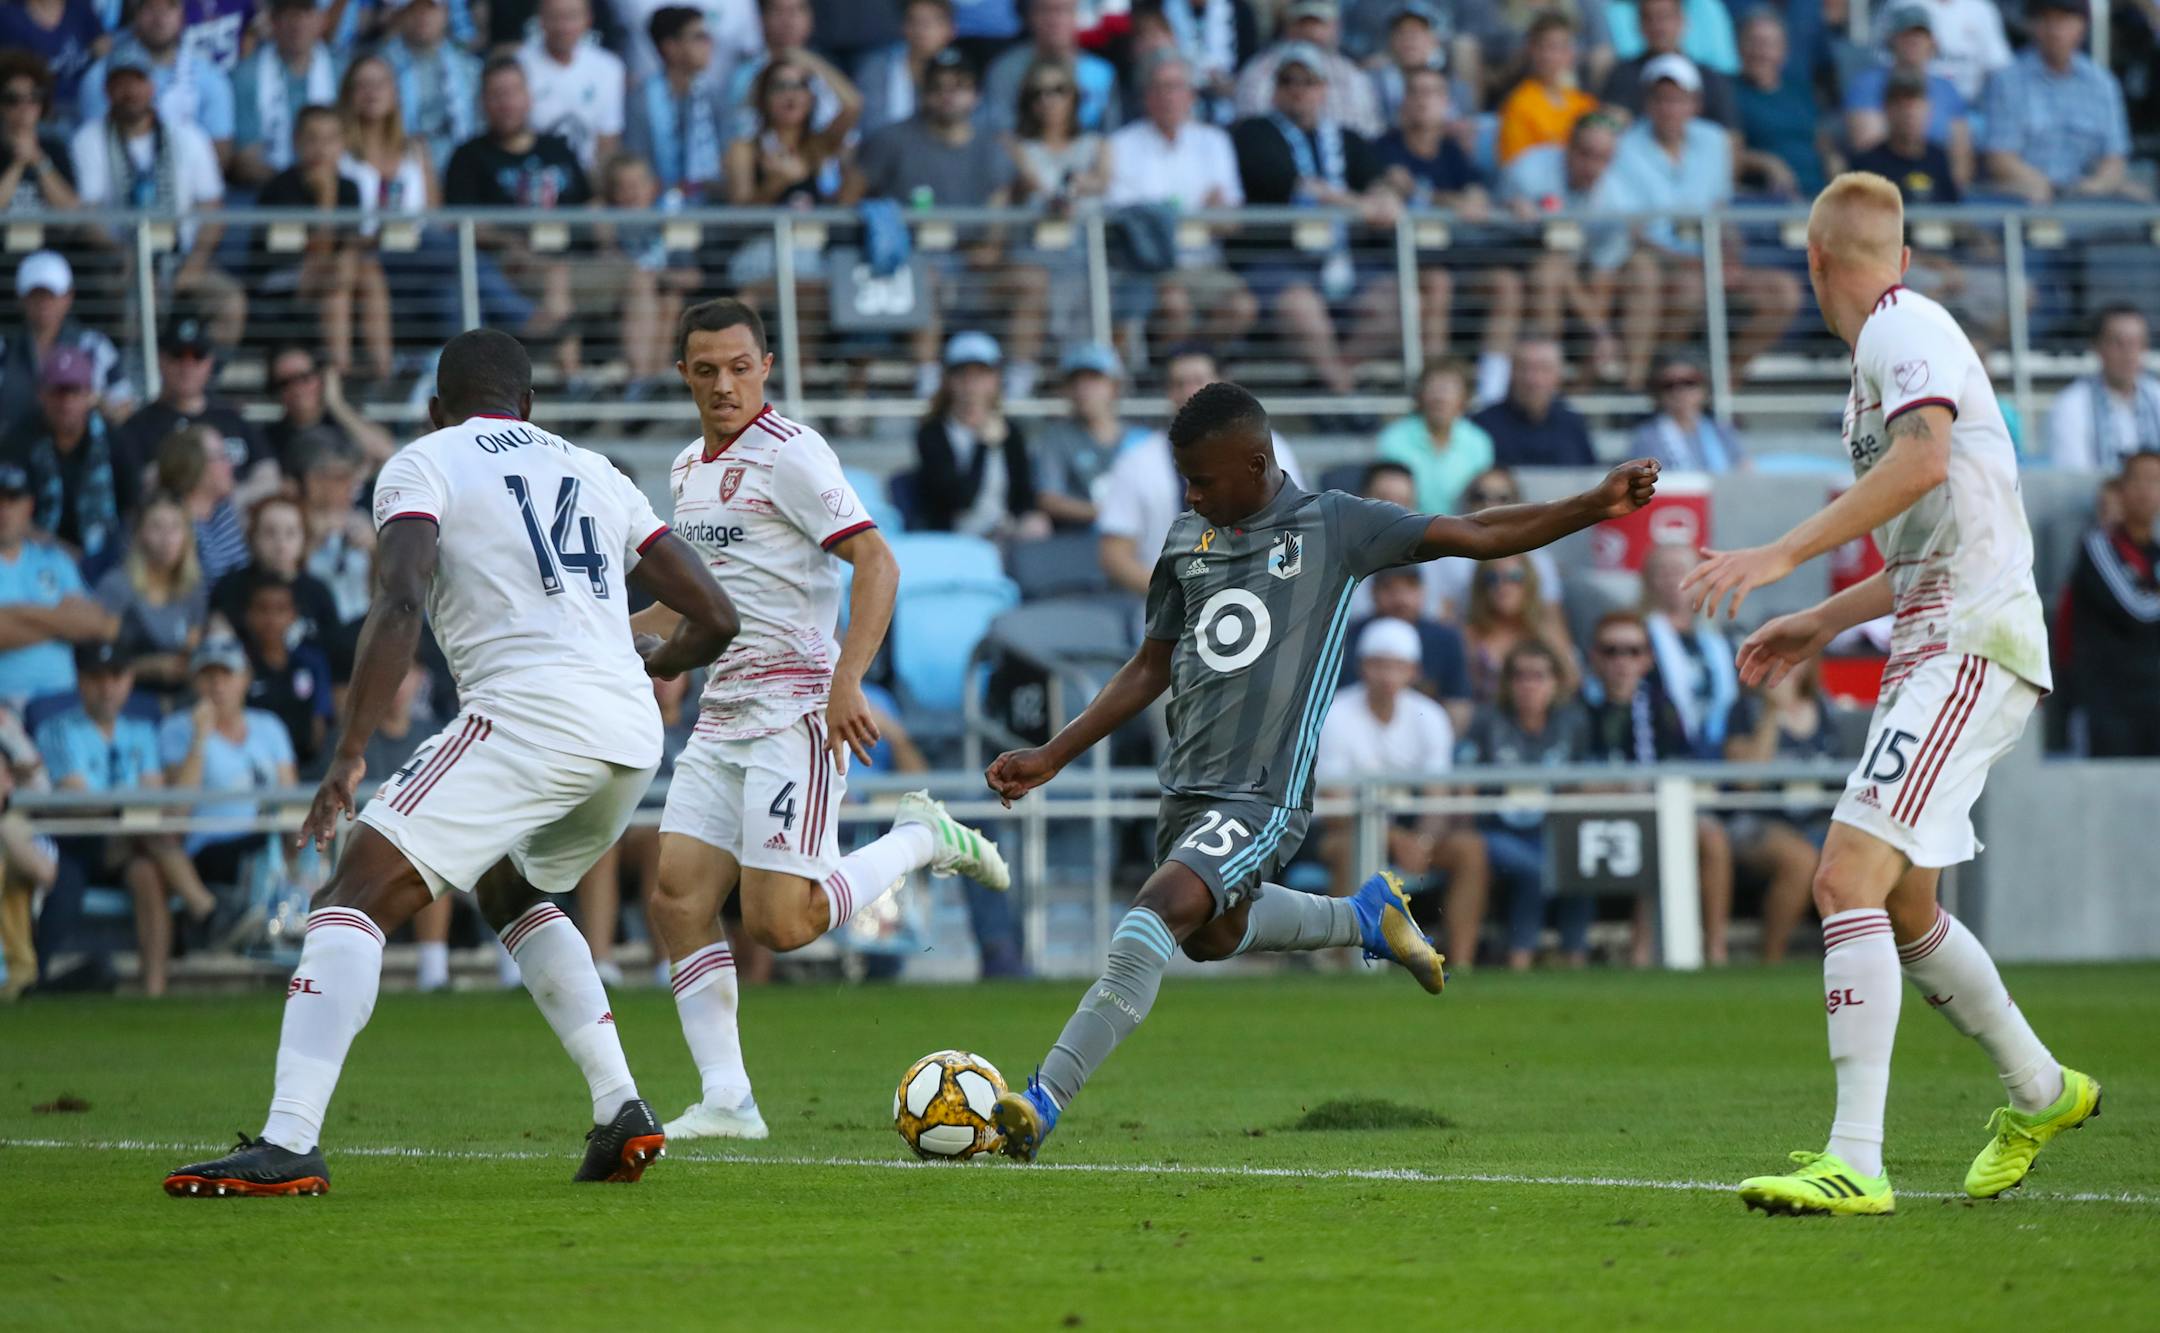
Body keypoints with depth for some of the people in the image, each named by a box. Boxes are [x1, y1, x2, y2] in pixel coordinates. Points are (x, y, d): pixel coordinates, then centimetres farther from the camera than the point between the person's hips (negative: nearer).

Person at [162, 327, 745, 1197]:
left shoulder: (423, 466, 9)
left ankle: (289, 1142, -24)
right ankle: (621, 1111, 21)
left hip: (528, 714, -6)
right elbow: (716, 619, 24)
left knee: (353, 898, -7)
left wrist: (349, 755, -13)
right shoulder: (596, 474, 26)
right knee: (512, 895, 32)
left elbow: (400, 605, -10)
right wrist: (652, 664, 46)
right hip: (633, 734, 7)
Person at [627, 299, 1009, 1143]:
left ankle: (920, 838, 9)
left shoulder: (790, 454, -10)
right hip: (722, 716, 8)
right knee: (678, 899, -4)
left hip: (795, 709, -8)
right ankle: (725, 1101, -1)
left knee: (780, 923, -14)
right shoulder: (688, 469, 16)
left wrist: (847, 680, -27)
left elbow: (875, 562, -17)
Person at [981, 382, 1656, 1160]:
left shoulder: (1332, 526, -3)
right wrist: (1050, 758, 16)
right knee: (1213, 934, 23)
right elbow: (1152, 668, 19)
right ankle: (1367, 916, 46)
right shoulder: (1188, 539, 10)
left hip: (1264, 797, -7)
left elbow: (1477, 536, -1)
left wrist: (1598, 506, -12)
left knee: (1161, 908, -25)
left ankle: (1043, 1104, -27)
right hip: (1187, 789, 7)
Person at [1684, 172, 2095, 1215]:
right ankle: (2038, 1092, 40)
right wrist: (1827, 621, 30)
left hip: (1970, 648, -10)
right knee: (1897, 906, 21)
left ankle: (1856, 1162, -27)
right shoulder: (1892, 344, 22)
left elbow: (1925, 460, -28)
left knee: (1850, 875, -21)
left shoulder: (1904, 329, -8)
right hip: (1937, 646, 10)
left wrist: (1783, 554, -31)